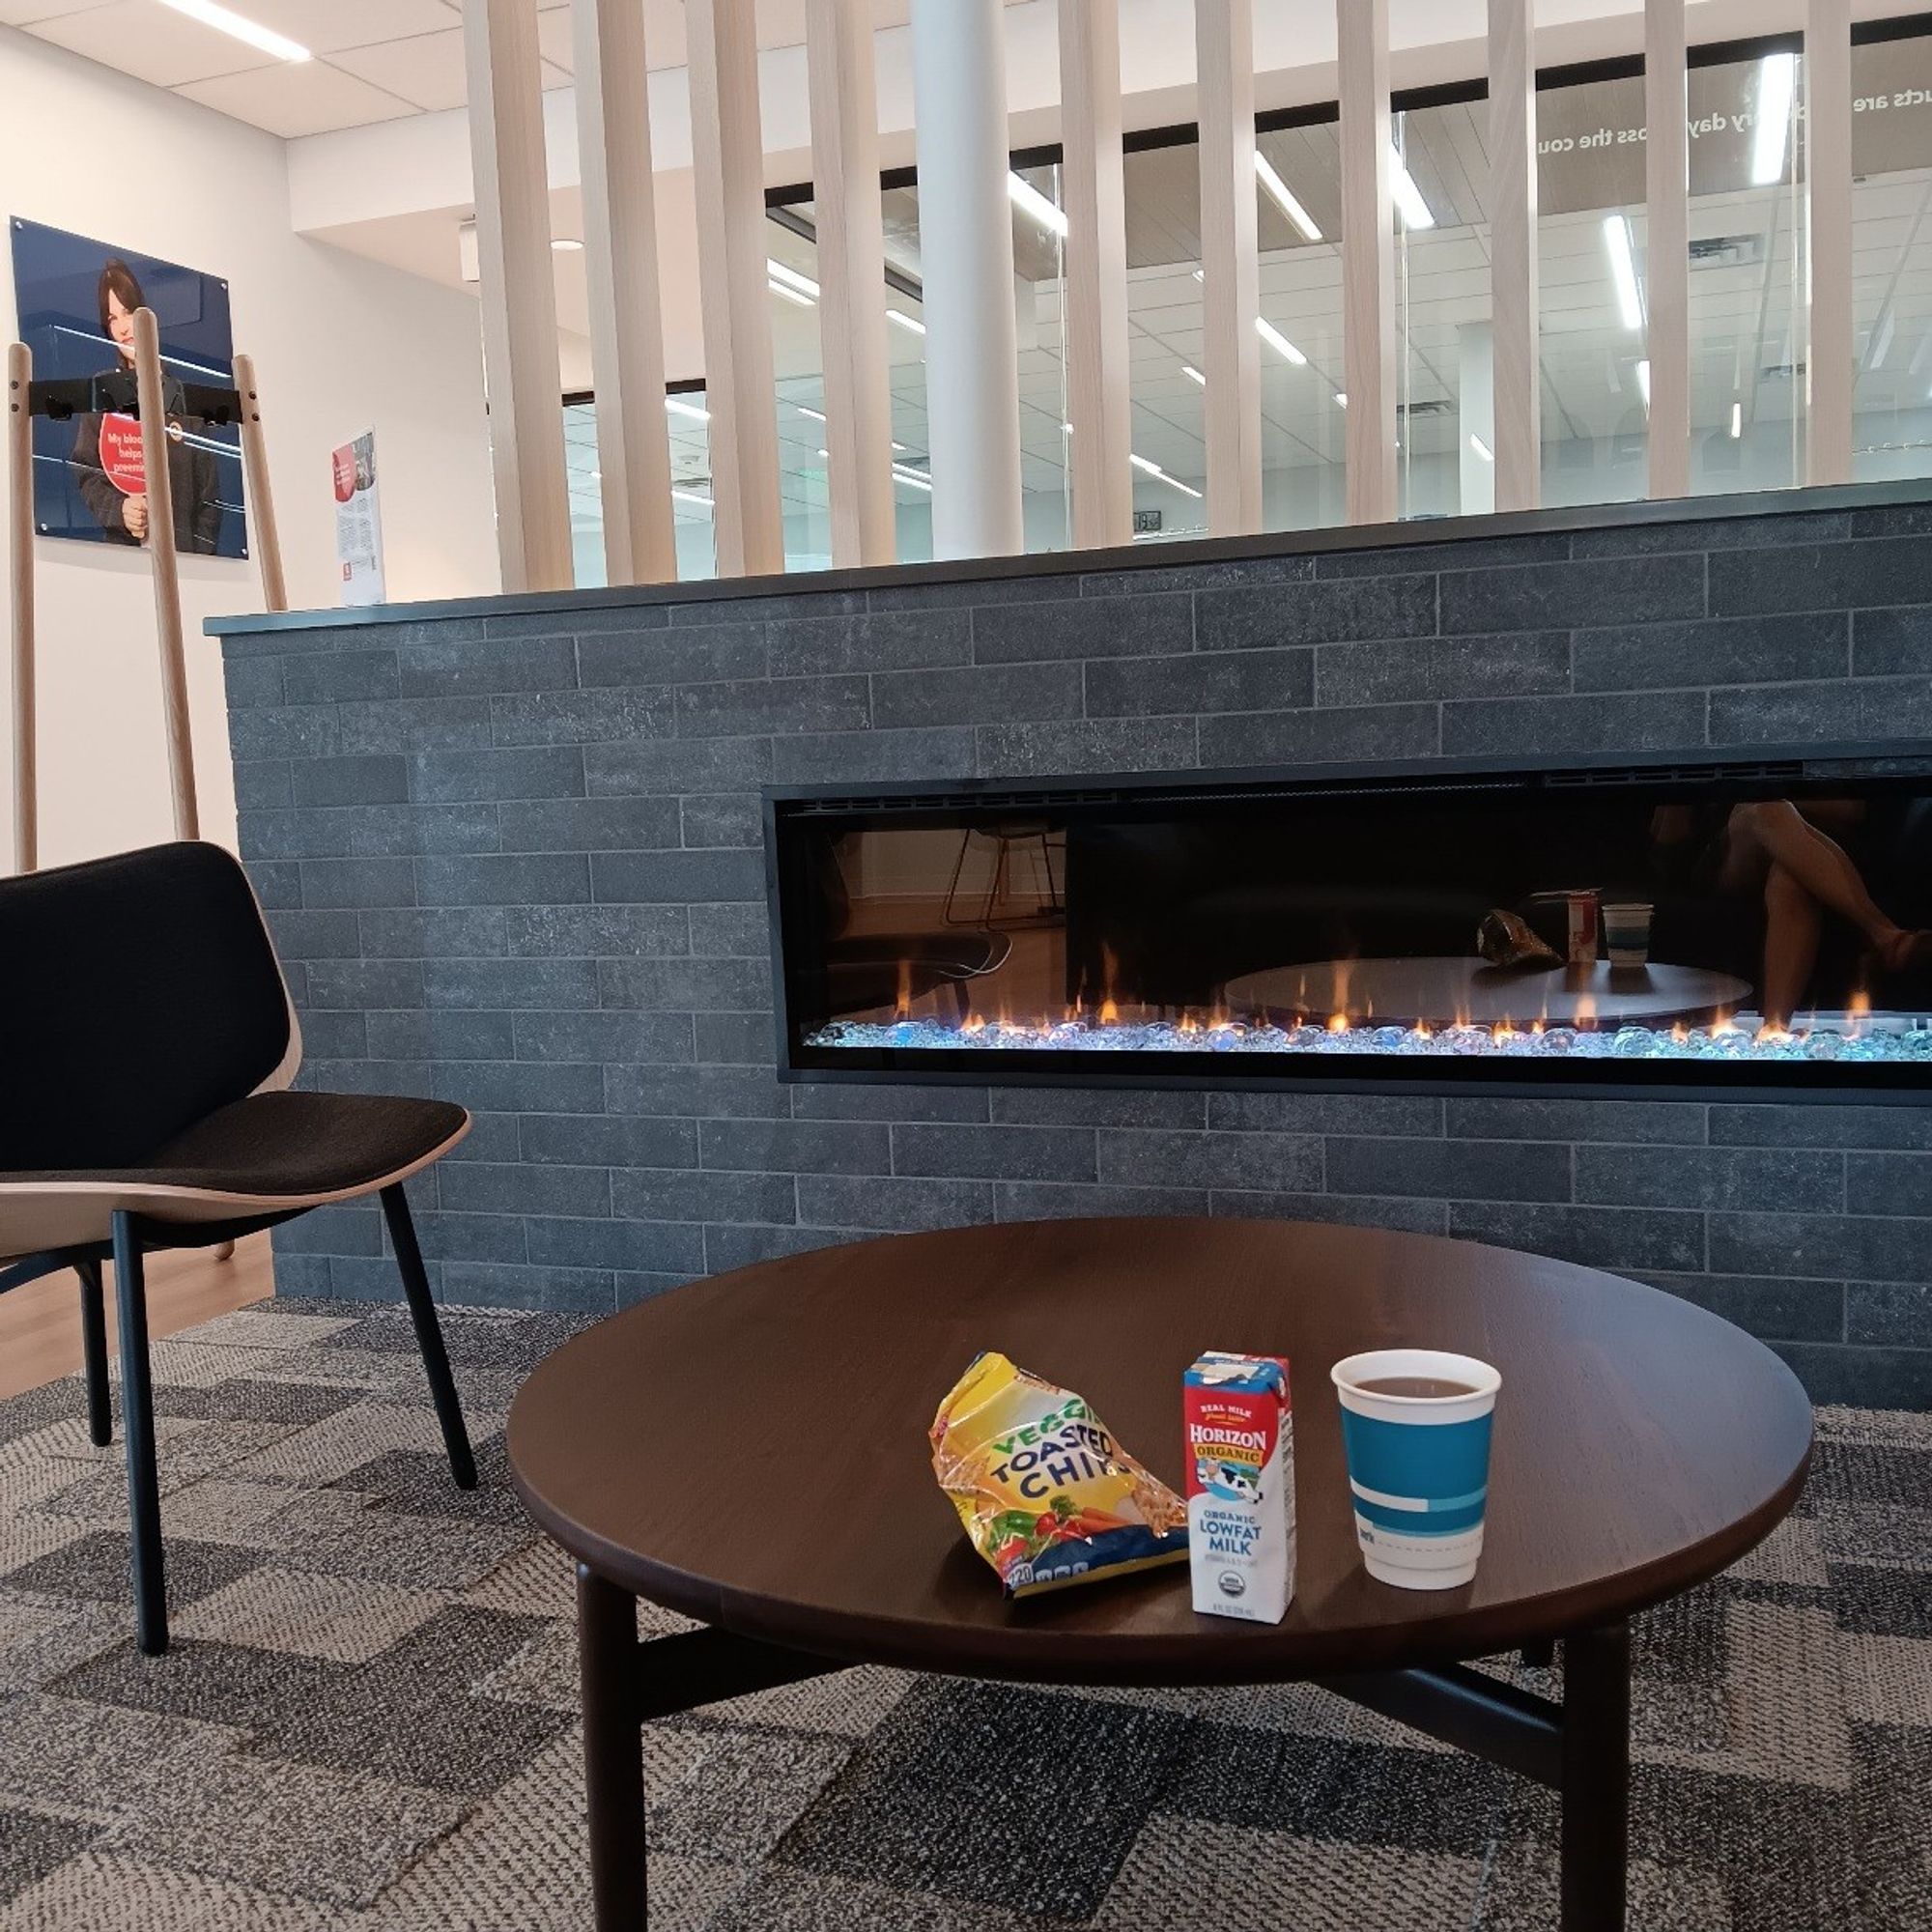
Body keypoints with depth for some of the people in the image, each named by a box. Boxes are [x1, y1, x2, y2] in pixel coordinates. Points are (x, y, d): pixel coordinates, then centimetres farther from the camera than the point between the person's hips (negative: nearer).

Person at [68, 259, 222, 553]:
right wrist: (118, 509, -13)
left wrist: (204, 551, -5)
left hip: (184, 548, 0)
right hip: (123, 549, 0)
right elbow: (86, 474, 6)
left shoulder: (183, 392, 5)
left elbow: (208, 486, 5)